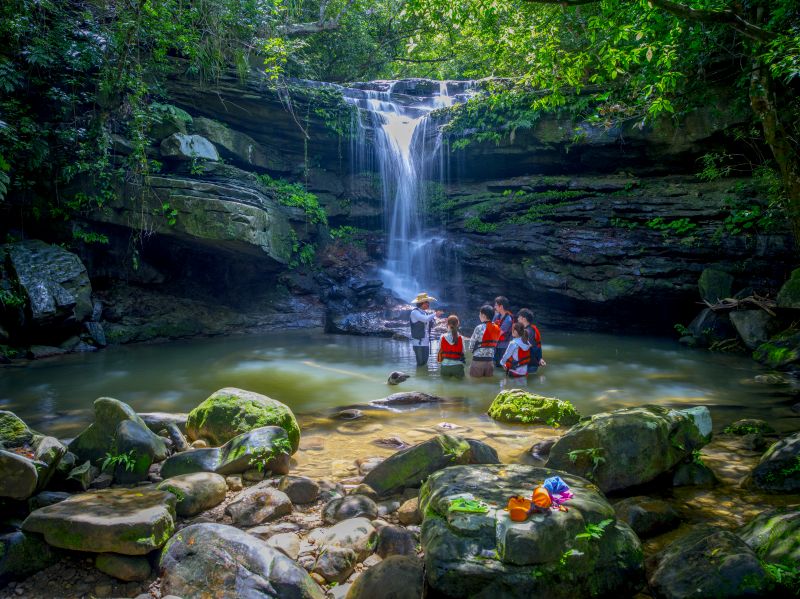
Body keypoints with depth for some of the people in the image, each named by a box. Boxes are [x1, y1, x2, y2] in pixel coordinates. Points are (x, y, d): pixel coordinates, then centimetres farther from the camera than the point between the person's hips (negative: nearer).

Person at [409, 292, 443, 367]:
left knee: (425, 363, 14)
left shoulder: (425, 312, 11)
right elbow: (425, 319, -28)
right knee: (420, 364, -4)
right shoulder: (415, 312, -12)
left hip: (426, 342, 7)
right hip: (418, 343, -7)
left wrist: (434, 318, -3)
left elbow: (431, 325, 14)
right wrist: (435, 314, -16)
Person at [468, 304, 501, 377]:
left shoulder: (479, 328, -14)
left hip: (478, 359, -6)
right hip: (490, 359, 6)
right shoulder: (497, 328, 4)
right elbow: (495, 343, 8)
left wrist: (472, 349, 11)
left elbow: (472, 343, -8)